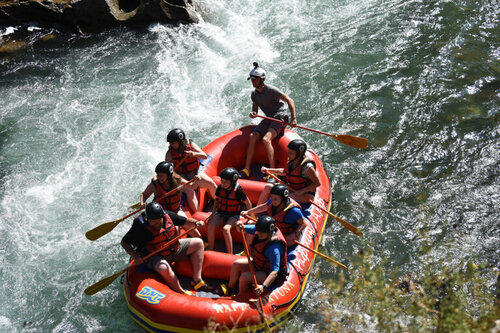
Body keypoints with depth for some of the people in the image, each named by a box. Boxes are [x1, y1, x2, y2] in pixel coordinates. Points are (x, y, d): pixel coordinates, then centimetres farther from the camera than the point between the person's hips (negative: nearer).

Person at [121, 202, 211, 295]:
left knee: (198, 243, 3)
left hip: (173, 249, 7)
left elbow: (185, 221, 3)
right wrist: (135, 256, -29)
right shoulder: (140, 227, -23)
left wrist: (196, 223, -17)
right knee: (163, 268, -40)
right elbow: (124, 242, -16)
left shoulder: (167, 215, -9)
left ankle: (197, 281, -2)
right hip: (154, 257, -7)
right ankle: (182, 293, -20)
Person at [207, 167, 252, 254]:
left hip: (234, 215, -4)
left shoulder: (238, 191, -16)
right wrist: (213, 214, 9)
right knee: (211, 226, -24)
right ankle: (210, 251, -9)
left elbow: (248, 204, -2)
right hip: (221, 213, 4)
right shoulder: (220, 188, -3)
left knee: (226, 229, -33)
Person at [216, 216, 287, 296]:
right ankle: (230, 288, 23)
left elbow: (275, 272, -42)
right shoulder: (261, 230, -13)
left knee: (244, 277, -25)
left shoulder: (274, 248, -36)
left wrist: (263, 286, -54)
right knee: (236, 264, 1)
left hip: (269, 275, -8)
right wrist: (241, 226, -24)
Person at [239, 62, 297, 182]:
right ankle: (246, 169, -10)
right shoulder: (254, 93, 6)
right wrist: (253, 114, -14)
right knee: (253, 137, -13)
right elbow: (255, 108, 12)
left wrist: (293, 118, -26)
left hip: (280, 117, -7)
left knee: (266, 139, -28)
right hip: (268, 118, 7)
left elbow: (289, 100, -18)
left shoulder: (271, 90, -17)